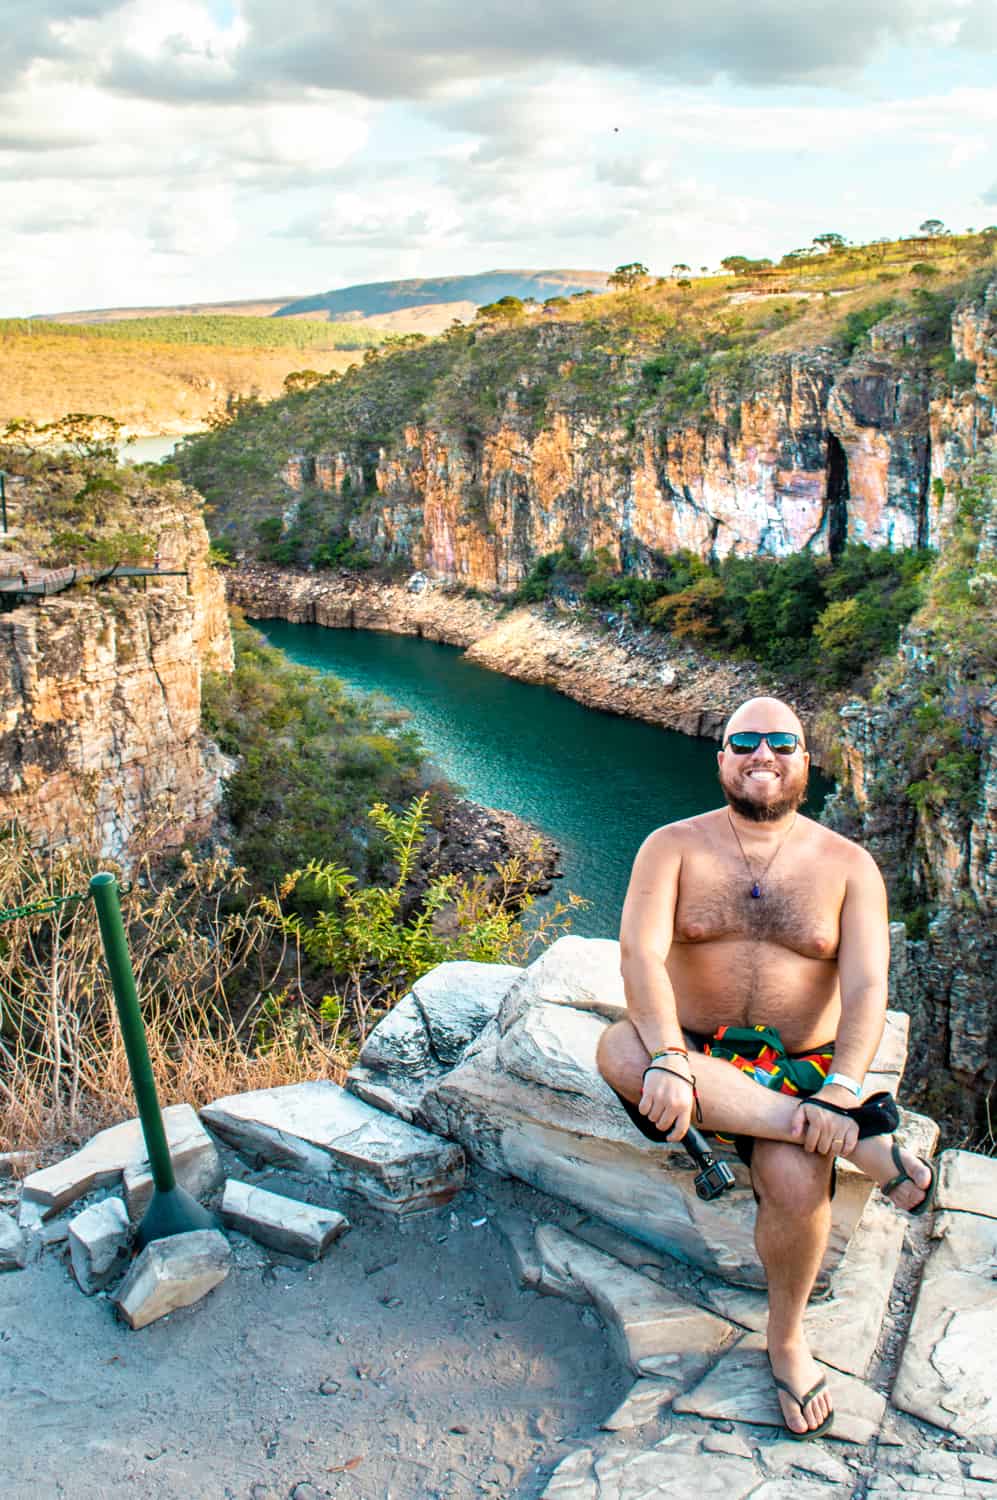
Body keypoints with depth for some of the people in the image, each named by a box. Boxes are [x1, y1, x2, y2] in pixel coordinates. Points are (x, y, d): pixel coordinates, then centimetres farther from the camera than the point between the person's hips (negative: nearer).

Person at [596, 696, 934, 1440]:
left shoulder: (847, 866, 2)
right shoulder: (674, 847, -1)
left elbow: (866, 987, -9)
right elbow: (640, 952, -16)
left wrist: (842, 1089, -26)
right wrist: (667, 1058, -33)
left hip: (801, 1068, 0)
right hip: (698, 1052, 0)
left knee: (797, 1181, -31)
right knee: (620, 1050, -34)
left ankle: (787, 1334, 3)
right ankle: (858, 1136, -30)